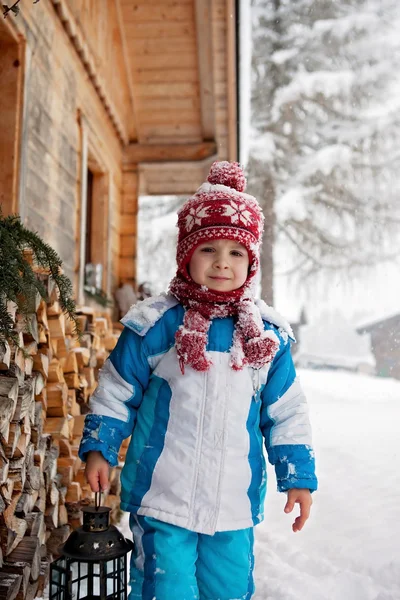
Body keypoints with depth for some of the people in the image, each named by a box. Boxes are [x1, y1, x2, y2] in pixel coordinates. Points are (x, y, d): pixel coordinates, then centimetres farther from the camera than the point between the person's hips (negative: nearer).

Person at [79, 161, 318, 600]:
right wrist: (98, 447, -3)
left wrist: (298, 475, 7)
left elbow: (286, 412, 7)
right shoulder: (155, 325, -8)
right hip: (161, 498, -2)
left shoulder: (268, 335, 0)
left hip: (235, 504, 3)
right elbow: (117, 392, 3)